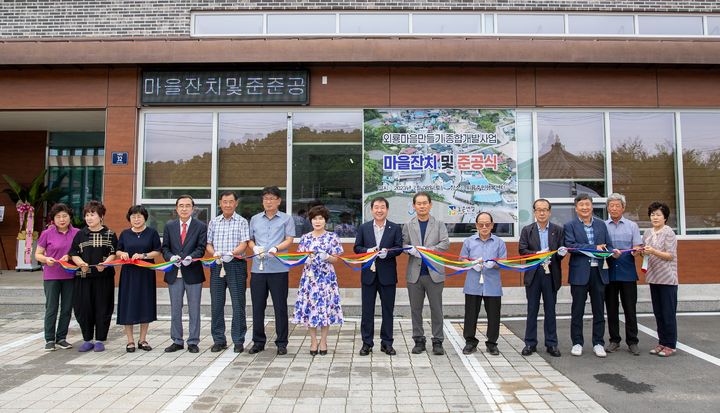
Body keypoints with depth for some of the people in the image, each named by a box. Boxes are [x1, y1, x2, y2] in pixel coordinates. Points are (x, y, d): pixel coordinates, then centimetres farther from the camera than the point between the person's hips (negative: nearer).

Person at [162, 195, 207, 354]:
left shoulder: (201, 226, 1)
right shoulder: (169, 226, 9)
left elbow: (201, 248, -6)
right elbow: (165, 247, 6)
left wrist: (190, 257, -25)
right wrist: (171, 257, -15)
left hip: (193, 273, -3)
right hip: (174, 274, 3)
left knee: (194, 310, 5)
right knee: (175, 310, 11)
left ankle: (193, 342, 15)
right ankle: (177, 341, 22)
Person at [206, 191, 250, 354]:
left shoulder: (242, 222, 3)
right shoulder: (214, 222, 13)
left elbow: (244, 244, -6)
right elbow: (208, 244, 11)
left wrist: (231, 253, -25)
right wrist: (215, 253, -10)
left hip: (236, 265, -3)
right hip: (217, 266, 3)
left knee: (238, 304, -1)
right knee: (216, 304, 6)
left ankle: (238, 341, 8)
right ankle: (219, 340, 17)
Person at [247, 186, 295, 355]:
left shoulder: (286, 219, 6)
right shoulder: (255, 219, 15)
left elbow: (289, 240, -1)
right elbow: (250, 240, 16)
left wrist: (275, 249, -19)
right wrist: (255, 248, -7)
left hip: (278, 268, -3)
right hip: (258, 268, 3)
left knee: (280, 306, 2)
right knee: (258, 306, 7)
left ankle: (281, 343, 13)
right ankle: (258, 341, 20)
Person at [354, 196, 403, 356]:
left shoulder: (395, 228, 4)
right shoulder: (364, 228, 7)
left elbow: (399, 248, -3)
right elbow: (356, 248, 5)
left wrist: (387, 252, -22)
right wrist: (367, 251, -15)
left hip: (387, 274, 0)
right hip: (368, 273, 1)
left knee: (388, 310, 7)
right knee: (367, 310, 5)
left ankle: (386, 343, 18)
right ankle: (367, 343, 15)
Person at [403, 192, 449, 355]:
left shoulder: (439, 225, 5)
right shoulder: (408, 226, 9)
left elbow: (445, 243, -7)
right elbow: (403, 244, 3)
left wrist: (428, 250, -18)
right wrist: (412, 250, -19)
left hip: (434, 273, -1)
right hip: (414, 274, 2)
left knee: (436, 309, 3)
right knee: (416, 309, 7)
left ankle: (438, 342, 13)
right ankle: (419, 341, 18)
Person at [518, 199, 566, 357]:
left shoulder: (558, 230, 5)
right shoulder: (527, 230, 5)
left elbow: (562, 251, 2)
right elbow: (522, 250, -3)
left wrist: (561, 252, -21)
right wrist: (537, 254, -18)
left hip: (551, 274, 0)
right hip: (533, 274, 0)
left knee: (550, 310, 7)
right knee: (532, 310, 7)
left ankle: (551, 344, 17)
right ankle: (530, 343, 15)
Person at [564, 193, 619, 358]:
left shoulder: (601, 224, 12)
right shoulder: (570, 225, -1)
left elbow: (608, 245, 11)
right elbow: (570, 246, -14)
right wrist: (594, 248, -18)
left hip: (598, 272, 3)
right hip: (580, 272, -3)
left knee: (599, 310, 9)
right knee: (577, 311, 5)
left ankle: (598, 343, 19)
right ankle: (577, 343, 16)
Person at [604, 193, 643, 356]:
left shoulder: (632, 226, 7)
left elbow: (637, 248, 1)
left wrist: (636, 251, -22)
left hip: (627, 272, -1)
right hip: (609, 272, 1)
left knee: (630, 309, 1)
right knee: (611, 309, 7)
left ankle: (632, 342, 12)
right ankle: (614, 341, 17)